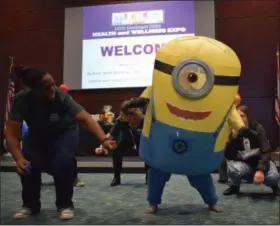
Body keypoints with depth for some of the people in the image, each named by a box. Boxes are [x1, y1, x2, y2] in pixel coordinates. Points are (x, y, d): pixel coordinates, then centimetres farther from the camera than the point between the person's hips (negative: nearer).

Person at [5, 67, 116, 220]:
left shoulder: (61, 97, -33)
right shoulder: (20, 100, -28)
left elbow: (85, 119, -42)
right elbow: (12, 133, -28)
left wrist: (103, 140, -56)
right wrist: (19, 158, -42)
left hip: (64, 133, -2)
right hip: (37, 135, 2)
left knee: (63, 162, -29)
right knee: (27, 164, -22)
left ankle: (65, 205, -5)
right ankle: (30, 205, 6)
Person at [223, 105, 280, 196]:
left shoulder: (258, 129, -12)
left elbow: (266, 151, -19)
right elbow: (228, 156, -14)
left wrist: (261, 169, -34)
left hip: (261, 162, 0)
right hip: (244, 164, 1)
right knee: (233, 169, -34)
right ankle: (235, 186, 2)